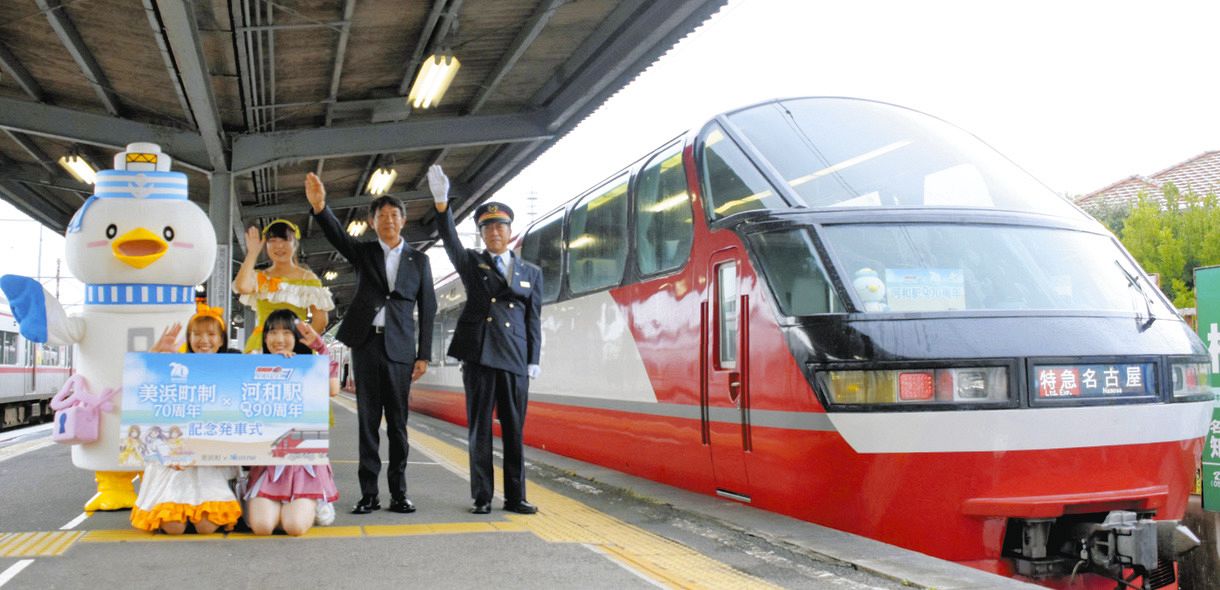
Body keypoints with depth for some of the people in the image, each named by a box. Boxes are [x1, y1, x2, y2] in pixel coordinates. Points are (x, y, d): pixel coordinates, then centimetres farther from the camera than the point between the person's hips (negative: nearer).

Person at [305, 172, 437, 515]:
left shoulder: (418, 260, 9)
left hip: (399, 347, 0)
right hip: (366, 343, 0)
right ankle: (369, 494, 4)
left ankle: (398, 493, 6)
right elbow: (336, 235, -11)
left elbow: (427, 309, 7)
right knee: (368, 419, 1)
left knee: (397, 421, 2)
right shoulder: (363, 252, 9)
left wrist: (424, 355, 1)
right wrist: (319, 207, -32)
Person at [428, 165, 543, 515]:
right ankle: (482, 497, 6)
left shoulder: (531, 273, 15)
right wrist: (441, 202, -24)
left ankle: (515, 497, 9)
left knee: (514, 431, 3)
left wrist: (534, 360, 4)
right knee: (479, 430, 1)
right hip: (478, 355, -1)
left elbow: (534, 319, 12)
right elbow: (450, 240, -8)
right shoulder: (471, 263, 11)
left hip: (515, 358, 1)